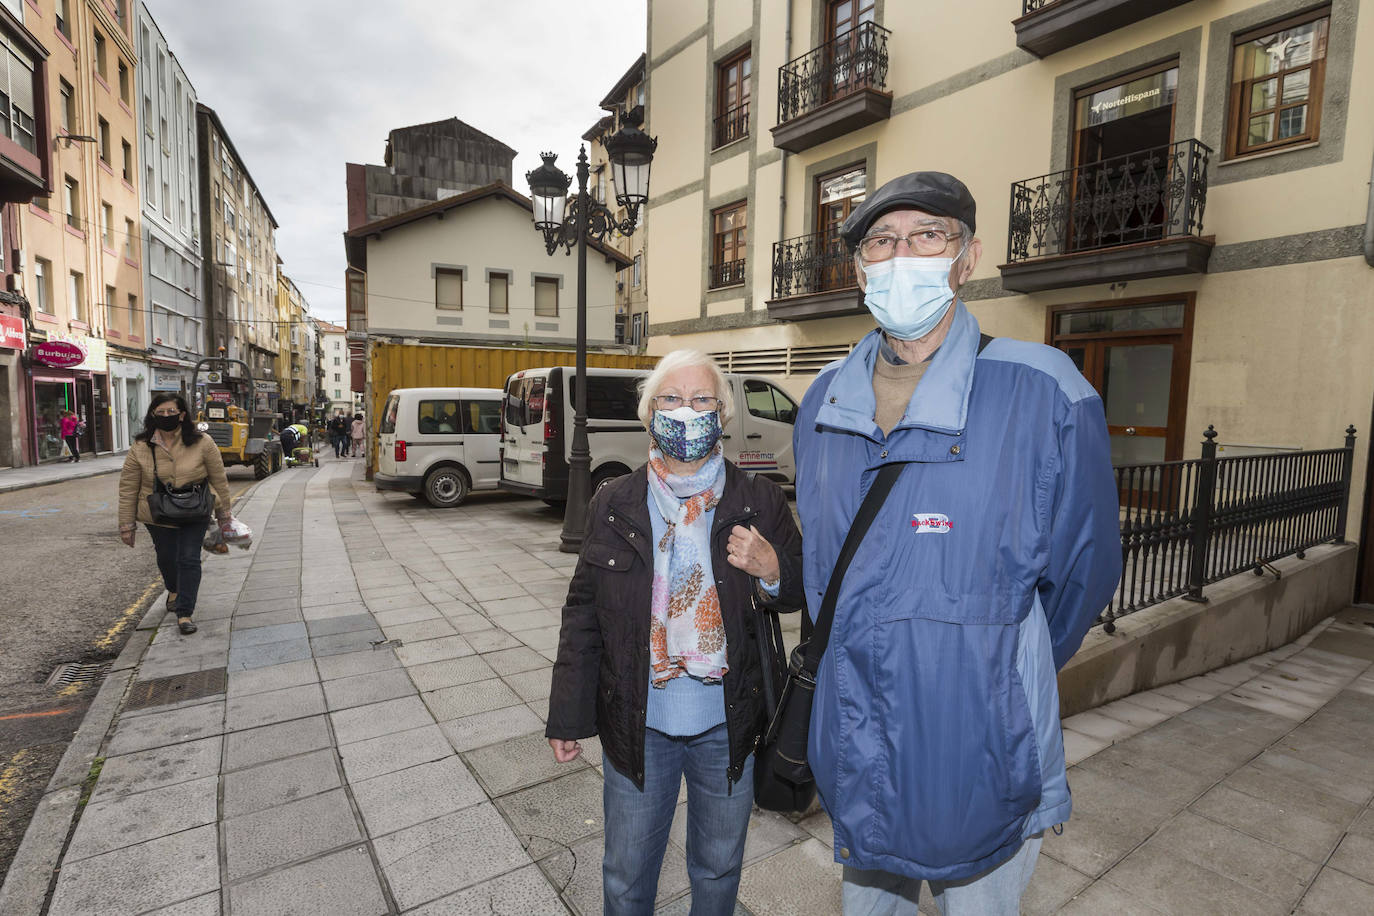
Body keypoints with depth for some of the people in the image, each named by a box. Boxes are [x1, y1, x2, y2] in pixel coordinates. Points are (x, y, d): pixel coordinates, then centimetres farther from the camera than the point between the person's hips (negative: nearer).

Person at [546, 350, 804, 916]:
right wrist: (567, 717, 1)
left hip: (728, 728, 0)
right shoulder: (613, 504, -6)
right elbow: (583, 614, -1)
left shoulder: (759, 502, -8)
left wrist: (771, 568, -23)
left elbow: (802, 595, 1)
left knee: (718, 869, 24)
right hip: (636, 727, 1)